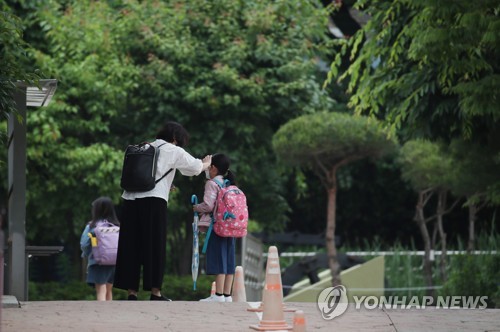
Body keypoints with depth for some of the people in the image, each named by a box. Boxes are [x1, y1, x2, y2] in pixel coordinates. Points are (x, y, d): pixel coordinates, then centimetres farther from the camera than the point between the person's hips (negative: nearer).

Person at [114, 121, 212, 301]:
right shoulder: (173, 151, 8)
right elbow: (196, 167, 17)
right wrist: (207, 163, 41)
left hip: (130, 199, 5)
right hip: (153, 200, -5)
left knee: (130, 247, 5)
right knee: (155, 246, 1)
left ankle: (131, 292, 5)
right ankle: (155, 291, 0)